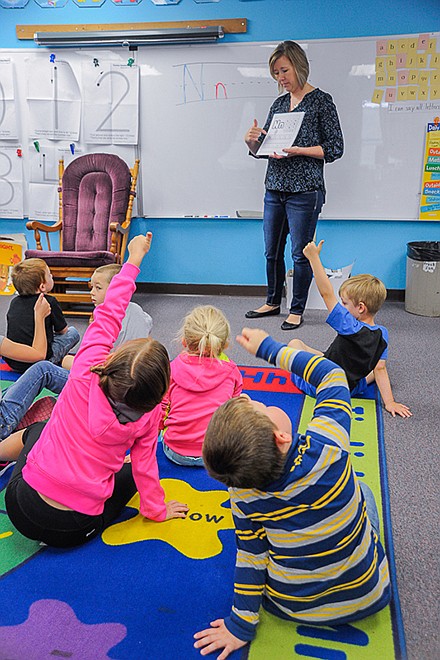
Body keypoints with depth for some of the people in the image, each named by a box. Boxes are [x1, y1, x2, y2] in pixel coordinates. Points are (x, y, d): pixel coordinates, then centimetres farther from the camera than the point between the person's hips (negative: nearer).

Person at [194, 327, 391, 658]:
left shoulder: (243, 493, -24)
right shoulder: (327, 448, -32)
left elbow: (250, 554, -13)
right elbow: (333, 374, -18)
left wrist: (241, 624, 2)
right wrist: (270, 348, -11)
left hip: (292, 609, 1)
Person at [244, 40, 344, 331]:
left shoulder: (321, 101, -3)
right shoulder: (279, 104, 15)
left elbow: (335, 148, -7)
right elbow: (262, 149, 16)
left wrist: (298, 150, -18)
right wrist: (252, 141, -6)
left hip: (305, 190, -6)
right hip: (275, 188, 6)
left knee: (301, 253, 0)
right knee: (272, 251, 12)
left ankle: (297, 310, 14)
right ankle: (273, 302, 28)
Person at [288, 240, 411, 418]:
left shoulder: (351, 328, -28)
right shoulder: (382, 334, -12)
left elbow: (326, 293, -29)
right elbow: (380, 369, -11)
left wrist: (314, 257, -28)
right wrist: (389, 402, -4)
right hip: (351, 390, 6)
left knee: (295, 343, 13)